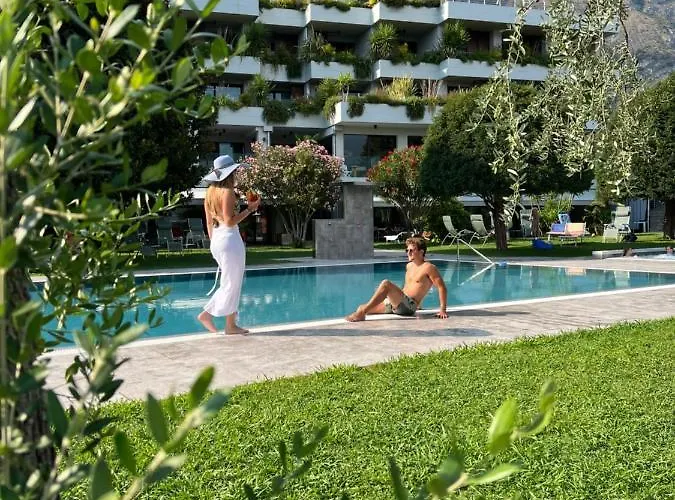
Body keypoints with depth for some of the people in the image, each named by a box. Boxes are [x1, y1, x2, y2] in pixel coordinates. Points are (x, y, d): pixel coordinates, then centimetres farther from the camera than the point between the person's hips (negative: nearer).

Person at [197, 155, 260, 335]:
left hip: (216, 240, 9)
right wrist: (249, 209, -13)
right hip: (230, 239, -9)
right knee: (231, 284, 3)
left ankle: (231, 324, 11)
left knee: (231, 283, 14)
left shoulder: (211, 191, 11)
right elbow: (229, 221, -18)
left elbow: (209, 222, 15)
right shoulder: (227, 192, -13)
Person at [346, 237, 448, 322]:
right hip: (397, 303, 9)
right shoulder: (409, 266, 20)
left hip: (409, 305, -9)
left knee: (386, 283, -31)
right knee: (362, 307, 1)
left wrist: (442, 310, -14)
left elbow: (442, 288, -8)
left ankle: (361, 314, -34)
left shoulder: (428, 267, -3)